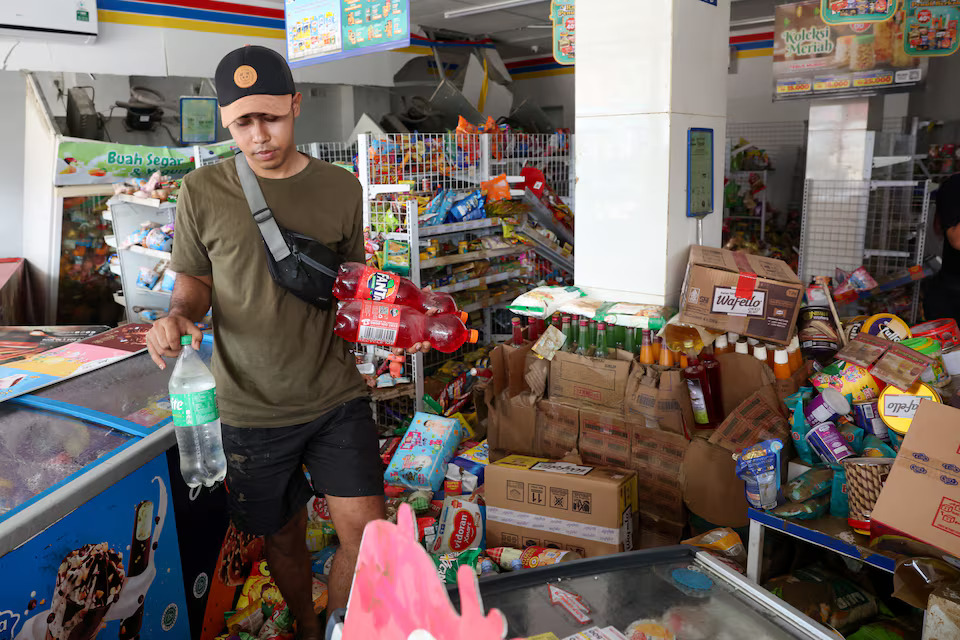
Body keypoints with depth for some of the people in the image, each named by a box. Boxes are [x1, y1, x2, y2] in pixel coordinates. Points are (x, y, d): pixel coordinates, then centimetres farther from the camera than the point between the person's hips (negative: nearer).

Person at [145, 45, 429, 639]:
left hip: (336, 396, 1)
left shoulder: (341, 187, 1)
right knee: (285, 539, 15)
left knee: (367, 535, -3)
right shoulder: (203, 191, -3)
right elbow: (194, 281, 7)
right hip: (252, 408, 0)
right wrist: (178, 315, -14)